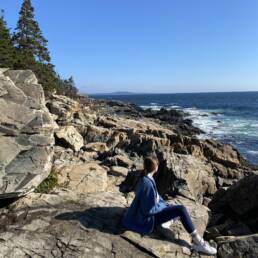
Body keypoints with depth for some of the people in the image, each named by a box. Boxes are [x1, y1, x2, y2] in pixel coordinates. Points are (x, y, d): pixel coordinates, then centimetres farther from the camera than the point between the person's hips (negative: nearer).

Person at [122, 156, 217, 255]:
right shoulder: (148, 183, -29)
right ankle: (198, 242, -8)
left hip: (147, 209, 10)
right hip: (148, 217, -10)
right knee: (181, 210, -16)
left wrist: (165, 204, 7)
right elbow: (151, 209, -25)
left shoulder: (144, 178, -1)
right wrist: (165, 206, -9)